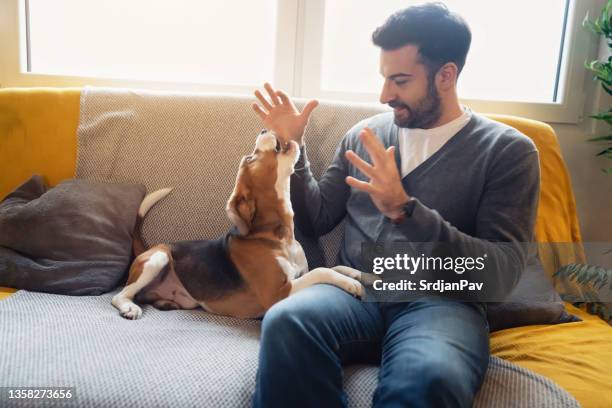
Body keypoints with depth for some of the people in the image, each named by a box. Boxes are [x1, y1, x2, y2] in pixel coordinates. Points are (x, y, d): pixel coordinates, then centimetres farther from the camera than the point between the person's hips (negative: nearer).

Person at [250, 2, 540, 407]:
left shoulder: (508, 150, 1)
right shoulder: (365, 133, 13)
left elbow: (504, 271, -10)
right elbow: (316, 220, 16)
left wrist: (404, 210, -21)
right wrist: (293, 147, 4)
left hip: (441, 301, -2)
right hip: (355, 289, 3)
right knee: (285, 322, -32)